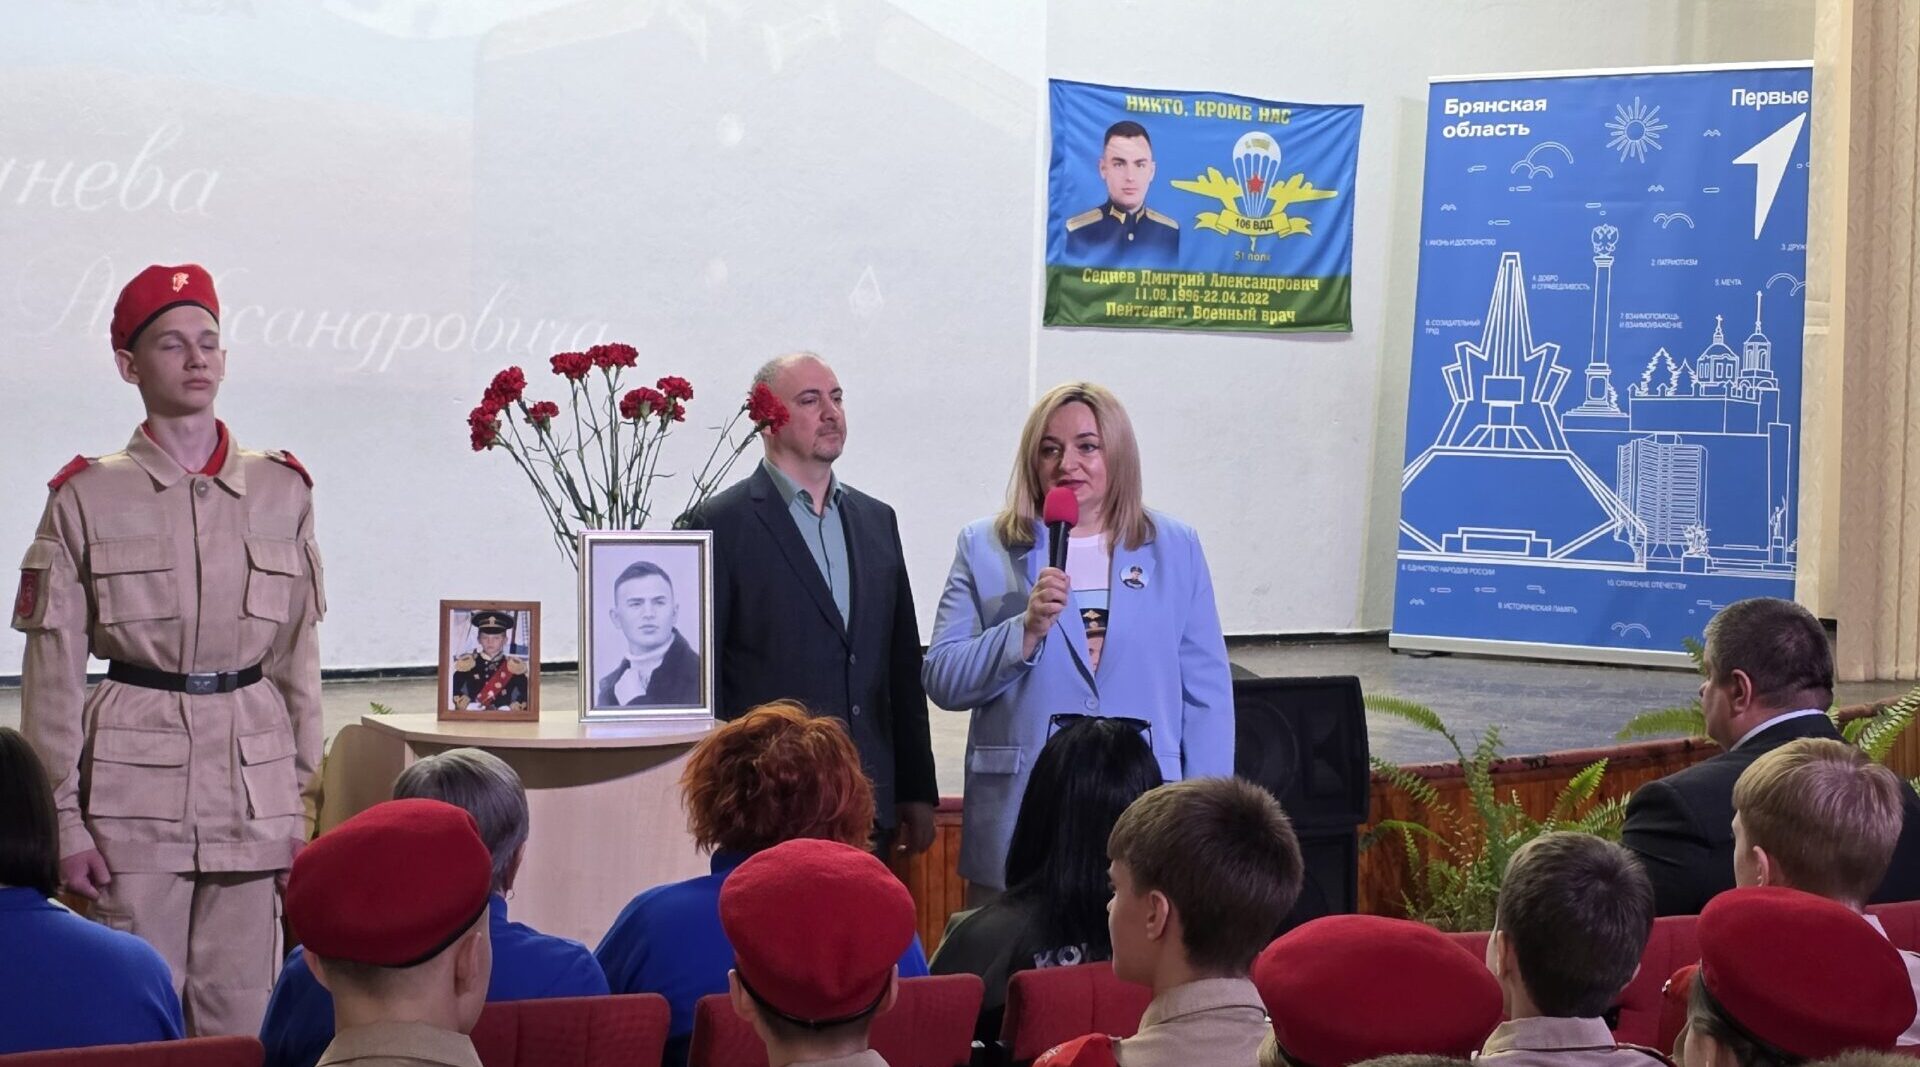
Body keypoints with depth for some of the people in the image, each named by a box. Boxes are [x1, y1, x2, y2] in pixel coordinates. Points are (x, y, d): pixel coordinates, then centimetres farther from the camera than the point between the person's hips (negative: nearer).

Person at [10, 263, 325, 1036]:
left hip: (255, 779, 2)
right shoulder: (87, 499, 0)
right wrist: (63, 821, -3)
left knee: (241, 1018, 3)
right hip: (136, 782, -2)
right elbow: (52, 674, 1)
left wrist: (305, 802, 10)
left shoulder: (283, 492, 8)